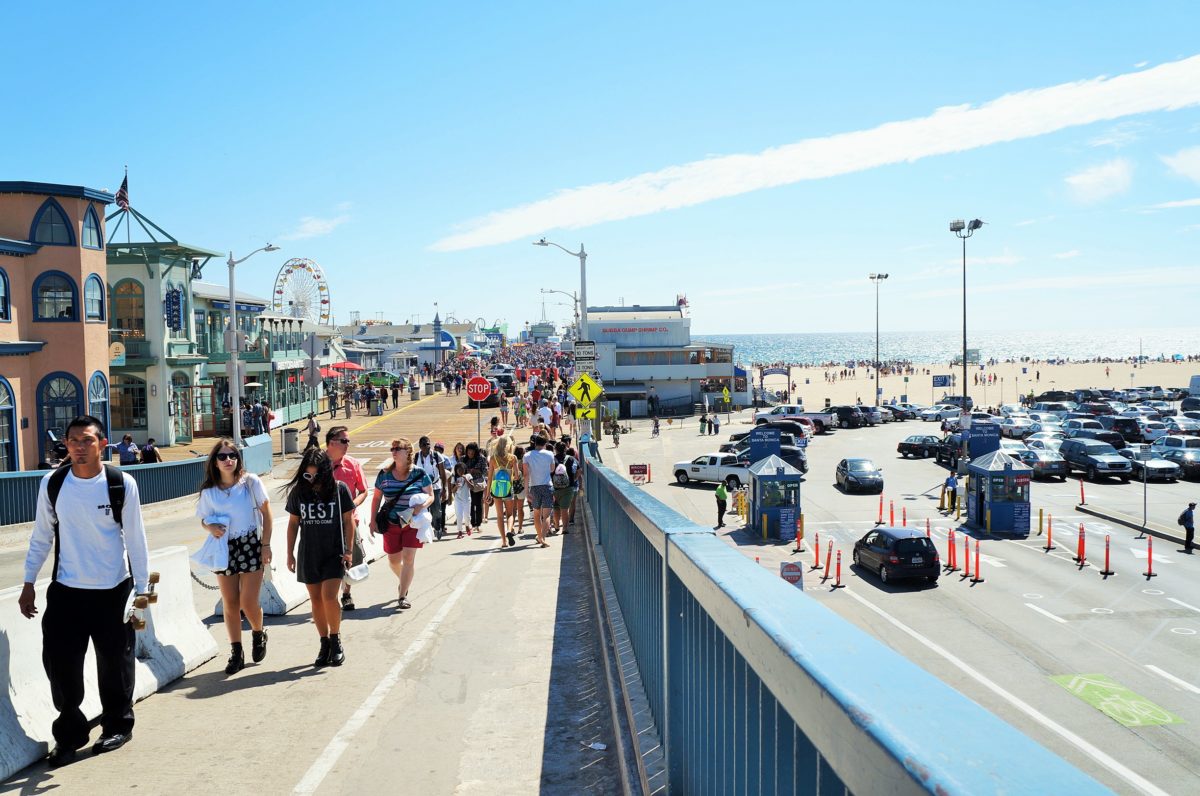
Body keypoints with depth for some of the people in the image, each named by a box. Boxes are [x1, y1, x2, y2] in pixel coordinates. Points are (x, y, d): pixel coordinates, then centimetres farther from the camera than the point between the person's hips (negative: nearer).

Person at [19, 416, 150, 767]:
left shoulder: (122, 484, -9)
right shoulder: (52, 483, -2)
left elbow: (135, 539, -5)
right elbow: (41, 537, 8)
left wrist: (142, 587, -6)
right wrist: (29, 583, 7)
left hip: (113, 590, -2)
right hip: (65, 591, 2)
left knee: (114, 662, 9)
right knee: (59, 662, 2)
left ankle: (118, 725, 30)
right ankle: (69, 734, 21)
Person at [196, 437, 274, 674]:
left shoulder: (251, 482, -8)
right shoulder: (209, 491, -2)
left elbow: (266, 513, -2)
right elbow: (204, 520, 10)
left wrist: (266, 545, -5)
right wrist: (211, 527, -14)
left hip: (250, 545, -2)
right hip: (224, 548, 2)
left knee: (248, 602, -4)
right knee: (229, 603, 6)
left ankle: (258, 634, 27)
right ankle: (236, 652, 18)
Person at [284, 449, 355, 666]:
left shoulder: (339, 489, -7)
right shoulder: (298, 492, -1)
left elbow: (348, 520, -1)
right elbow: (293, 523, 7)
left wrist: (349, 550, -5)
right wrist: (290, 554, 6)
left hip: (334, 552, -3)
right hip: (308, 553, 3)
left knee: (328, 596, -14)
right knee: (315, 599, 7)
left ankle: (336, 640, 5)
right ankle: (325, 644, 18)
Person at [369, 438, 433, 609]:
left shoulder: (419, 474, -6)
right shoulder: (384, 474, 1)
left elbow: (430, 496, -1)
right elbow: (376, 498, 10)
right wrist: (373, 520, 5)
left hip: (412, 523, -3)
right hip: (391, 524, 3)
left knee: (408, 558, -10)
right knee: (393, 560, 11)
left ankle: (403, 596, 0)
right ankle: (405, 581, 42)